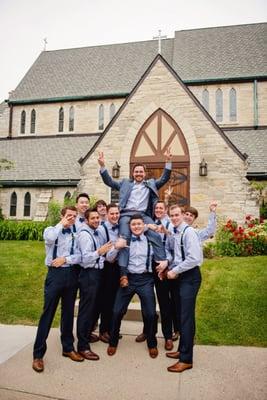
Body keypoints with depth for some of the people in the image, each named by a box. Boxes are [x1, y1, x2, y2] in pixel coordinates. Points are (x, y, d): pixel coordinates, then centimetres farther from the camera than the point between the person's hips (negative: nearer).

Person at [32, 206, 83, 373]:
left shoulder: (77, 234, 6)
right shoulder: (51, 230, 2)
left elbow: (81, 255, -3)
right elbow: (49, 238, -24)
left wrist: (66, 259, -15)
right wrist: (62, 224, -12)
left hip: (71, 274, 3)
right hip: (55, 274, -3)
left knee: (68, 312, 13)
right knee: (48, 313, 0)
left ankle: (68, 348, 28)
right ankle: (38, 354, 11)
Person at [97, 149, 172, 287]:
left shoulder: (151, 184, 25)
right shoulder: (125, 183, 23)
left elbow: (164, 178, 16)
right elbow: (109, 181, 19)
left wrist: (168, 162, 6)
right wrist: (102, 166, 7)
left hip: (144, 215, 1)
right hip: (126, 214, -1)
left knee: (156, 236, -21)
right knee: (124, 238, -23)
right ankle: (123, 273, -27)